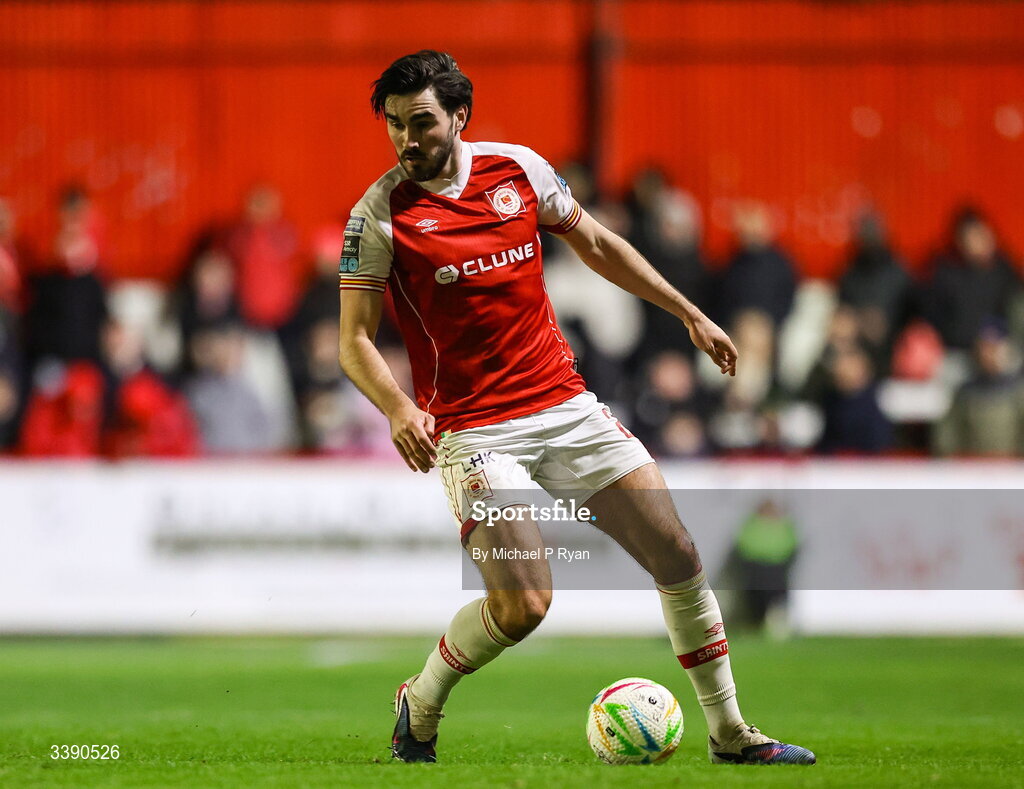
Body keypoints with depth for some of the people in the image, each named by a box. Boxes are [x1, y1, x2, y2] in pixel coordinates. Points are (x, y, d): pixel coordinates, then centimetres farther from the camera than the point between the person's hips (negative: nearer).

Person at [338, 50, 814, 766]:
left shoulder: (518, 169, 2)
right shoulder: (380, 214, -9)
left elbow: (596, 244, 18)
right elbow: (354, 339, -8)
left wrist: (689, 313, 18)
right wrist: (398, 408, -27)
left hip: (567, 405, 5)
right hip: (472, 431, -5)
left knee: (678, 555, 1)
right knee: (522, 605, -18)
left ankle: (730, 734, 15)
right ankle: (419, 708, 9)